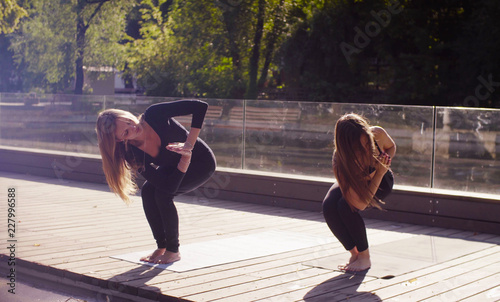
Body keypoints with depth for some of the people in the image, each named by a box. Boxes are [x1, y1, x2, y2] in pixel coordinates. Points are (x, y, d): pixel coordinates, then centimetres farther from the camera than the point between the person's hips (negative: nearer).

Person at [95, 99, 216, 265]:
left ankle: (173, 251, -6)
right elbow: (169, 186, -27)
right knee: (148, 191, -16)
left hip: (202, 162, -4)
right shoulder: (132, 153, -21)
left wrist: (189, 144, -34)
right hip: (175, 166, 4)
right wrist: (185, 158, -36)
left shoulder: (154, 115, -30)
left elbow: (201, 106, -31)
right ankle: (161, 247, 1)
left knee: (162, 194, -22)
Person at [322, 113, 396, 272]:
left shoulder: (378, 134, -33)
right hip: (354, 181, 1)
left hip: (381, 181, 0)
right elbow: (360, 204, -39)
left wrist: (385, 163, -26)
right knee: (329, 206, -29)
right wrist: (379, 173, -41)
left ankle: (365, 258, -9)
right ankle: (354, 254, -7)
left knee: (345, 206, -29)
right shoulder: (340, 162, -38)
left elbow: (391, 147, -5)